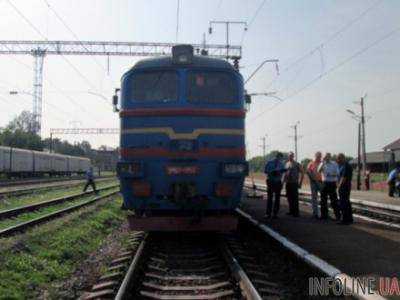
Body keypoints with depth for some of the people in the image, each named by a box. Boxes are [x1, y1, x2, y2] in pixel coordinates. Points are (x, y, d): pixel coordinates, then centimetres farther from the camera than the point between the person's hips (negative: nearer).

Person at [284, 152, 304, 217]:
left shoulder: (297, 164, -5)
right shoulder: (286, 164, 13)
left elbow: (302, 173, -4)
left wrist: (300, 183, -7)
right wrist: (283, 181, 14)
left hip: (294, 183, -6)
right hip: (288, 183, 6)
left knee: (295, 198, -5)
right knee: (289, 198, 10)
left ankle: (296, 213, -1)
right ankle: (291, 211, 19)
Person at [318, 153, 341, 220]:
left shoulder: (334, 164, 2)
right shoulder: (322, 164, 7)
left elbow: (337, 173, -3)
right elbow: (319, 171, -12)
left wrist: (331, 174, -20)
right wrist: (323, 162, -18)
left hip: (332, 183, -3)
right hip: (324, 183, 3)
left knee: (334, 200, -3)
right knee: (323, 200, 7)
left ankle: (338, 216, 3)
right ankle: (324, 215, 17)